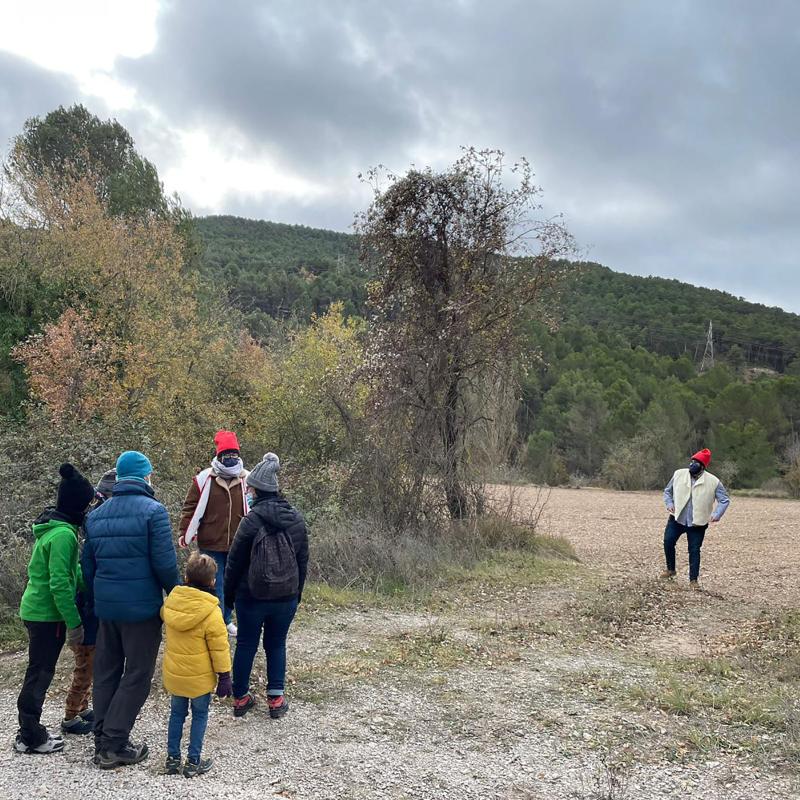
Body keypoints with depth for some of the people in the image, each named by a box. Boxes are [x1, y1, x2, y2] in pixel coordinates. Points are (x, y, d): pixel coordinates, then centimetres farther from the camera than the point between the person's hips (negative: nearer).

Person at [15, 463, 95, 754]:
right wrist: (74, 623, -20)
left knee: (40, 671, 17)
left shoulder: (51, 526, 8)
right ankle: (30, 738, 15)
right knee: (40, 673, 3)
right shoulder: (63, 534, -22)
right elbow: (60, 584, -25)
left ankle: (30, 731, 28)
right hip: (47, 614, -9)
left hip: (36, 610, 9)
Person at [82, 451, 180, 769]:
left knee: (105, 671, 16)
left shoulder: (96, 515, 9)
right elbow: (165, 562, -17)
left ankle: (102, 741, 21)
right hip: (142, 608, -6)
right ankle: (114, 745, 3)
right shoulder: (153, 510, -12)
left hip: (106, 607, 6)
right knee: (137, 674, 3)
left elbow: (87, 565, 12)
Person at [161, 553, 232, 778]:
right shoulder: (211, 612, -20)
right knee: (199, 716, 12)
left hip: (173, 674, 4)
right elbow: (219, 648, -15)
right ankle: (193, 762, 16)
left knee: (177, 713, 19)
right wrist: (224, 676, -7)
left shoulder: (171, 601, -7)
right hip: (200, 677, -4)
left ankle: (172, 758, 25)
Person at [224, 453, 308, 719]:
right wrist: (297, 592, 17)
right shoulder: (297, 519, -1)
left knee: (246, 645, 12)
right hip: (286, 597, 3)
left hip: (252, 595, -3)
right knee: (277, 645, 15)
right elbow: (303, 559, 7)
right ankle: (276, 699, 17)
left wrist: (229, 595, 3)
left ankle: (240, 698, 22)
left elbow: (235, 562, -9)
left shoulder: (252, 520, -15)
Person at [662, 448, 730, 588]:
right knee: (668, 542, -5)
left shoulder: (713, 481, -8)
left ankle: (693, 579, 13)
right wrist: (669, 503, -4)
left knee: (694, 550, 0)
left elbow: (724, 500, -1)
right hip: (677, 518, 2)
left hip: (697, 523, -2)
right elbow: (668, 491, 13)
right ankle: (670, 569, 18)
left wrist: (716, 514, -16)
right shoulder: (679, 474, -1)